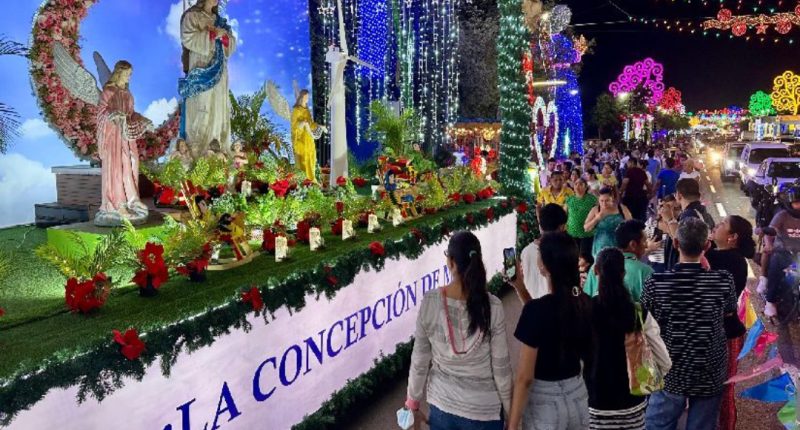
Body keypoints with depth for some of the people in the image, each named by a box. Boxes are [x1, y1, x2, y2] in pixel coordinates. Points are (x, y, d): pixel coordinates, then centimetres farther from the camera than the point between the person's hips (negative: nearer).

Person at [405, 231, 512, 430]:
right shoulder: (492, 307, -18)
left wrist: (413, 405, 7)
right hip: (484, 409, -1)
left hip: (441, 405, 2)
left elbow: (420, 360, -7)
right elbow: (501, 367, -11)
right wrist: (511, 412, 4)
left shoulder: (430, 302, -15)